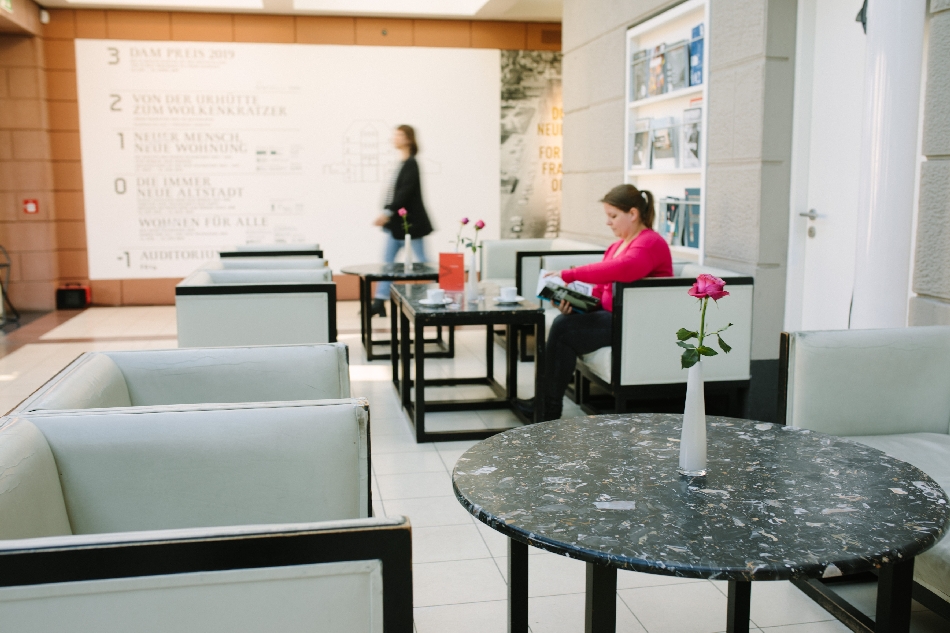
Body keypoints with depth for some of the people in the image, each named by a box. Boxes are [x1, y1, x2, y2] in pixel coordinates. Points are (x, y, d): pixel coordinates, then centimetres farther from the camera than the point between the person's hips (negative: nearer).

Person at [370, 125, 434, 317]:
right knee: (387, 260, 8)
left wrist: (388, 212, -27)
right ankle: (379, 303, 12)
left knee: (422, 261, -2)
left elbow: (405, 193, -23)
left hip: (410, 221, -9)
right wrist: (387, 215, 14)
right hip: (397, 222, 9)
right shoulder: (403, 164, 13)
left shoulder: (411, 164, -13)